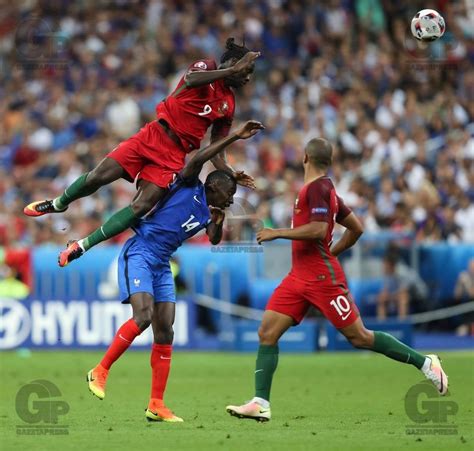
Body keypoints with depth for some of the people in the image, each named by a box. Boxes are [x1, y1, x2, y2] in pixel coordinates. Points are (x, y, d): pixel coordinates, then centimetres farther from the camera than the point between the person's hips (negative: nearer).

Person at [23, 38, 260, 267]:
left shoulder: (228, 105, 12)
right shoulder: (207, 66, -1)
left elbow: (216, 151, 12)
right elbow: (191, 79, -27)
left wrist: (231, 174, -5)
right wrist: (232, 71, -29)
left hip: (174, 156, 3)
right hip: (153, 136, -3)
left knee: (141, 207, -16)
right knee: (98, 177, -7)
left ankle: (82, 246, -5)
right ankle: (58, 204, 25)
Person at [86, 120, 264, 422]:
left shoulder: (209, 212, 15)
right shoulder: (189, 187, -5)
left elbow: (214, 240, 5)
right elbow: (198, 159, -20)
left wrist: (219, 220, -11)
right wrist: (235, 137, -23)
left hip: (162, 264, 8)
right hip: (139, 254, -8)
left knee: (165, 332, 1)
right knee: (143, 316, -25)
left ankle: (156, 405, 2)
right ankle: (100, 371, -11)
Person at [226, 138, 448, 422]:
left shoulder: (317, 188, -12)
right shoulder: (324, 189, 16)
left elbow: (318, 229, -25)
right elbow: (356, 228, 21)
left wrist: (277, 233, -18)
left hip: (322, 277, -9)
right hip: (299, 277, 9)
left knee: (359, 337, -4)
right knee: (267, 333, -4)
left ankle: (425, 363, 9)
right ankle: (261, 404, -8)